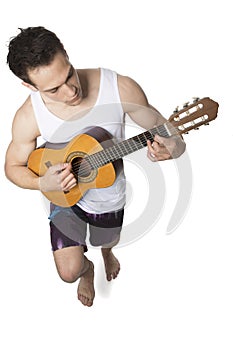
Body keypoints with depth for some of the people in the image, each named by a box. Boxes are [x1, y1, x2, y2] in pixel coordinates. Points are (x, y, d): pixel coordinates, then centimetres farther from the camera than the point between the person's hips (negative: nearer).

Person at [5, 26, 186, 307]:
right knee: (69, 271, 2)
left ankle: (106, 250, 72)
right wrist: (43, 183, -32)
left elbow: (160, 127, -17)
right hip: (64, 195, -1)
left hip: (109, 199, 1)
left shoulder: (121, 89, -31)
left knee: (107, 242, 28)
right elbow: (13, 166, -11)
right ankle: (86, 268, 44)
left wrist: (173, 147, -41)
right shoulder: (29, 117, -29)